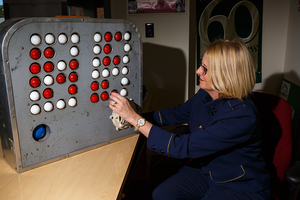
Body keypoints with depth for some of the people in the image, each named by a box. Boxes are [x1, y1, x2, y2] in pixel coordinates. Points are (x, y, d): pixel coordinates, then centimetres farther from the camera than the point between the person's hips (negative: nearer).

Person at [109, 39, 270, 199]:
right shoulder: (204, 95, -8)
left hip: (240, 186, -6)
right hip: (204, 171, 6)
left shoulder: (242, 117, -33)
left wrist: (135, 118, -30)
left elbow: (183, 147, -33)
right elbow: (176, 114, 11)